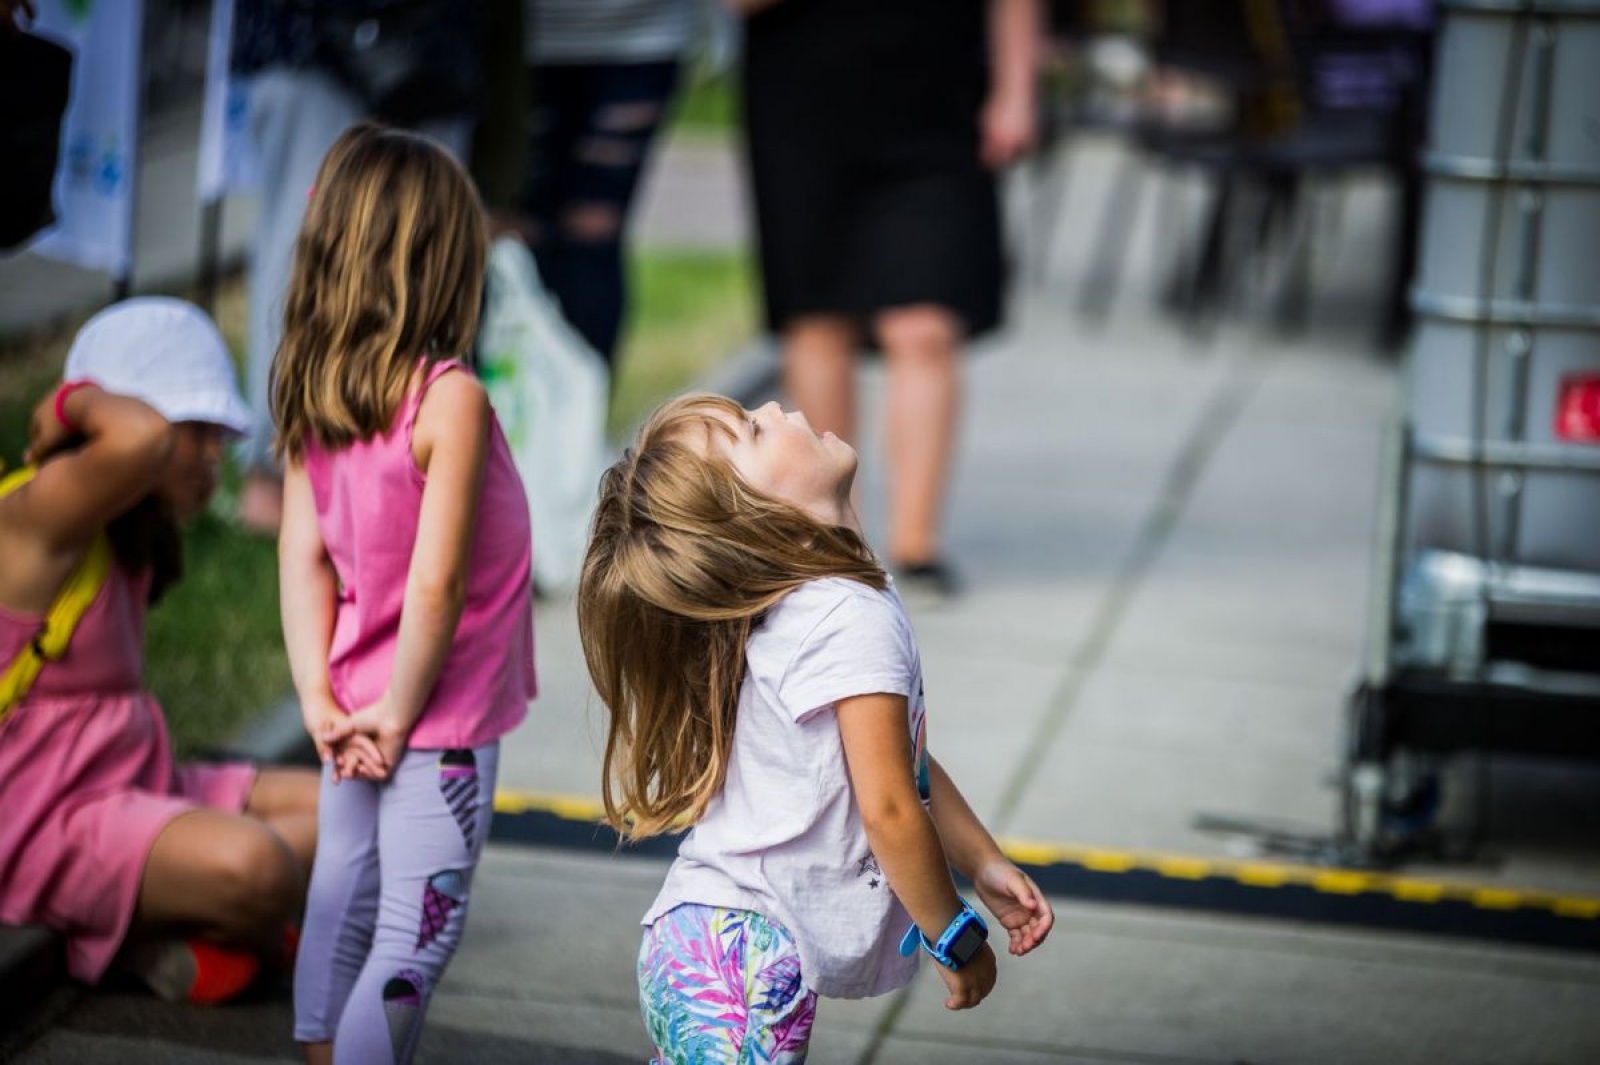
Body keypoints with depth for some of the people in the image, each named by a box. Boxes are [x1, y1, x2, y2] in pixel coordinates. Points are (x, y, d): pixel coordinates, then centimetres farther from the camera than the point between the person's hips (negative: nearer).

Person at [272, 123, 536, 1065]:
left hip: (358, 712, 7)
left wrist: (320, 698, -1)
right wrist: (398, 714, -14)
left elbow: (303, 553, -1)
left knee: (342, 912, 19)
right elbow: (436, 582, -24)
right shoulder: (449, 398, -21)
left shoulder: (312, 395, -1)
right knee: (415, 941, -1)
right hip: (442, 723, -7)